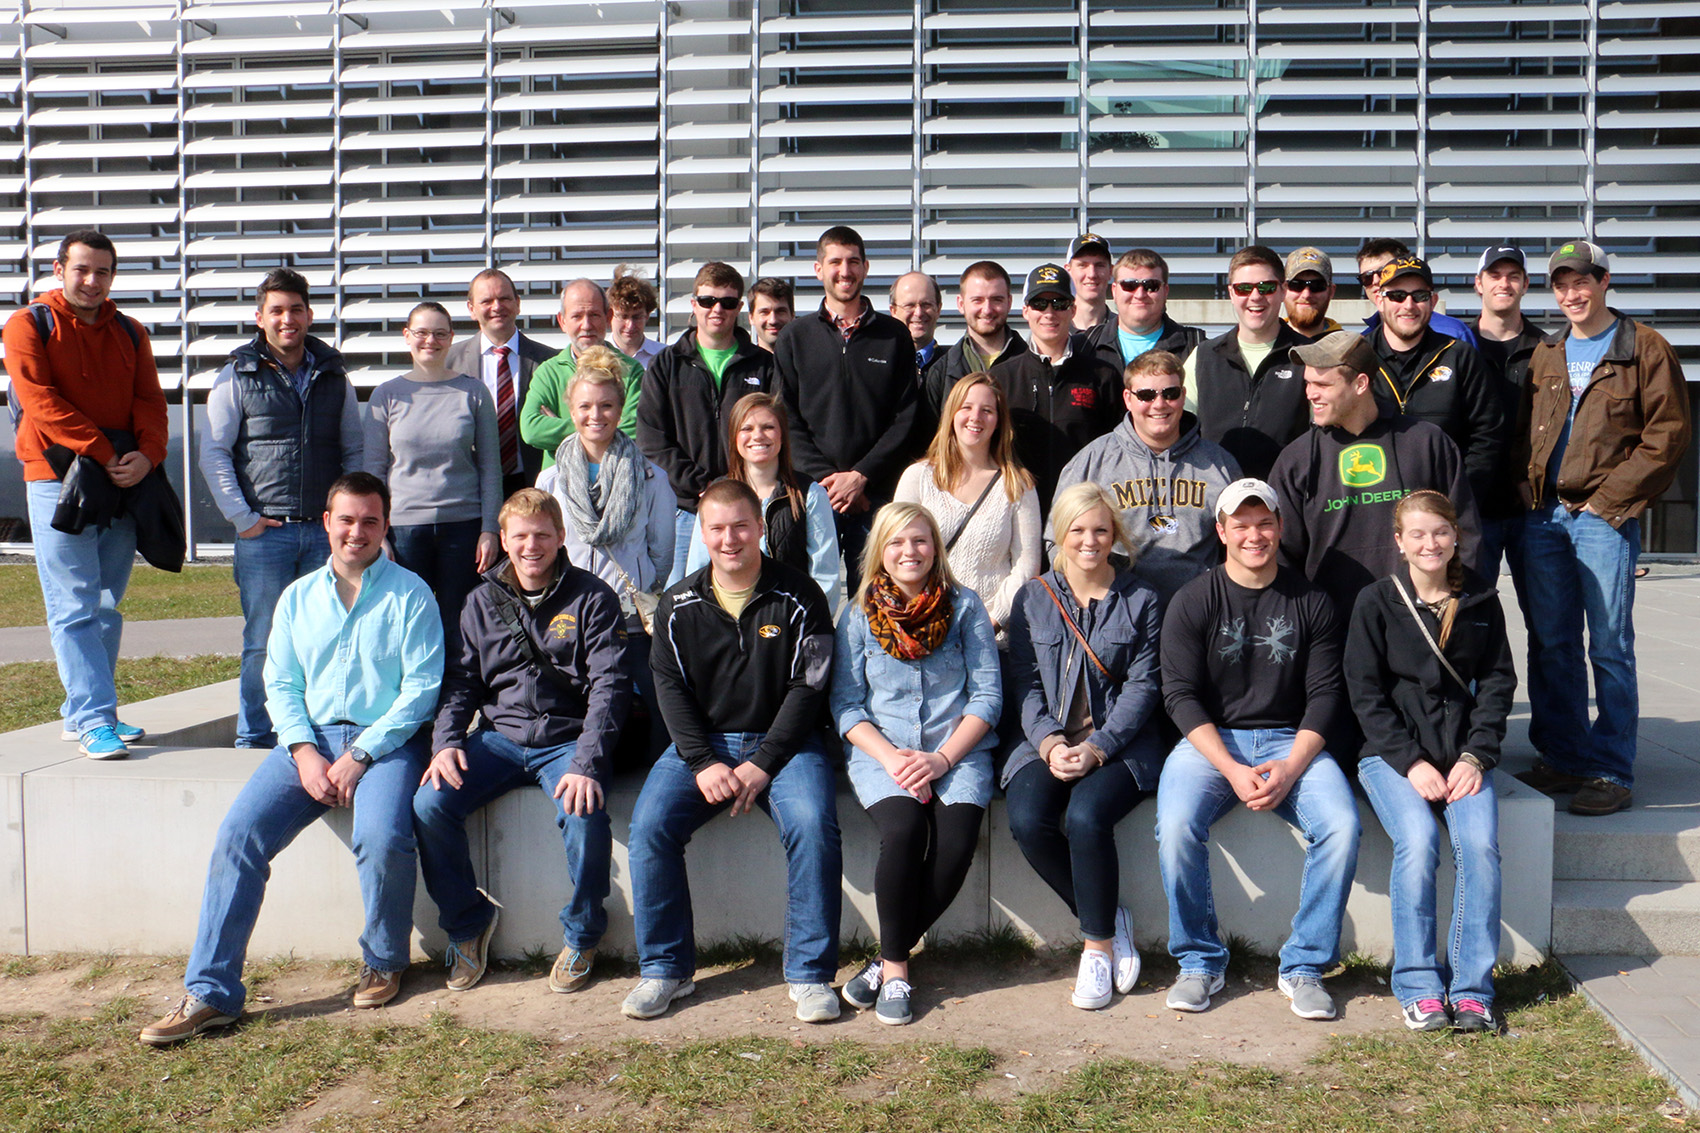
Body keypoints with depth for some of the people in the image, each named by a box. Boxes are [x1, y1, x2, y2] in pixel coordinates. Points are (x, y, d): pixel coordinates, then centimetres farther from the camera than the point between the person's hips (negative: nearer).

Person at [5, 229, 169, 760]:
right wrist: (102, 454, -16)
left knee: (106, 606, 9)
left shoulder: (129, 333, 15)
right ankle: (93, 720, -8)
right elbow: (43, 405, -10)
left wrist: (147, 455, -12)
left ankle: (82, 714, 18)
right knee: (74, 608, -7)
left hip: (124, 482, 5)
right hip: (58, 480, -5)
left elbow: (150, 401, 7)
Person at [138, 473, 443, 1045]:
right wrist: (304, 751, -7)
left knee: (382, 838, -30)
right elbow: (280, 684, 12)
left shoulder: (410, 594, 2)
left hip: (386, 740, -4)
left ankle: (384, 963, -2)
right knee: (238, 835, -17)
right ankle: (209, 992, -11)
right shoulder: (298, 596, 16)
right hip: (310, 738, 4)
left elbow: (421, 687, -5)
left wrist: (360, 754, -14)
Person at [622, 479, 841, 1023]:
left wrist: (763, 764, -14)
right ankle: (665, 968, -5)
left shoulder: (798, 598, 0)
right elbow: (671, 689, 3)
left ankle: (810, 973, -15)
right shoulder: (678, 606, 7)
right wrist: (704, 763, -12)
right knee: (649, 825, -22)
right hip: (702, 742, 2)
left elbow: (808, 688, -5)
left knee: (813, 825, -30)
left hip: (783, 742, -2)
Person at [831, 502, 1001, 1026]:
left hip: (957, 752, 0)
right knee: (904, 830, -29)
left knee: (957, 838, -27)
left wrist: (942, 757, -11)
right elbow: (845, 707, 4)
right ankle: (896, 965, -10)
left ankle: (890, 958, -7)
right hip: (881, 751, 0)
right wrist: (892, 758, -13)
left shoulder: (964, 607, 6)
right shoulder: (858, 616, 7)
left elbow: (987, 695, 3)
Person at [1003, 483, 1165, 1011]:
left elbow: (1142, 686, 0)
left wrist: (1096, 748, -15)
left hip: (1119, 744, -2)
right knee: (1028, 820, -26)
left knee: (1086, 816, -31)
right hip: (1047, 743, 2)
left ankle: (1098, 947, -10)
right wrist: (1049, 743, -13)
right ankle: (1109, 919, -3)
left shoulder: (1141, 601, 7)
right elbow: (1025, 684, 6)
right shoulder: (1032, 599, 12)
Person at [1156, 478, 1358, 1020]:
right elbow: (1181, 695, -5)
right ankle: (1200, 961, -7)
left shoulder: (1311, 603, 6)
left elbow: (1326, 694, 2)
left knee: (1342, 825, -26)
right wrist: (1232, 769, -17)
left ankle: (1305, 966, -7)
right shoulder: (1192, 602, 1)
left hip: (1292, 742, 1)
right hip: (1211, 741, -1)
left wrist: (1291, 767, -14)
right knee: (1176, 824, -29)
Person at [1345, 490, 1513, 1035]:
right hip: (1391, 754, -2)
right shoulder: (1376, 603, 1)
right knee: (1417, 841, -27)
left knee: (1480, 843, -24)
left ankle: (1472, 988, -13)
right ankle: (1418, 986, -14)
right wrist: (1412, 763, -12)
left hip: (1463, 754, 2)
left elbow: (1497, 682, 10)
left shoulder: (1481, 602, 9)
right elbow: (1366, 693, -2)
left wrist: (1475, 756, -4)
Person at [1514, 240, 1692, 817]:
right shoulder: (1545, 355, 16)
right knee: (1551, 644, 8)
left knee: (1610, 647, -4)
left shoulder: (1644, 348, 0)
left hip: (1604, 516, -5)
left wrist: (1608, 498, -10)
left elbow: (1668, 433, -5)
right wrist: (1529, 486, 3)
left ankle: (1610, 772, 3)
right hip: (1545, 516, 5)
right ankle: (1562, 758, 19)